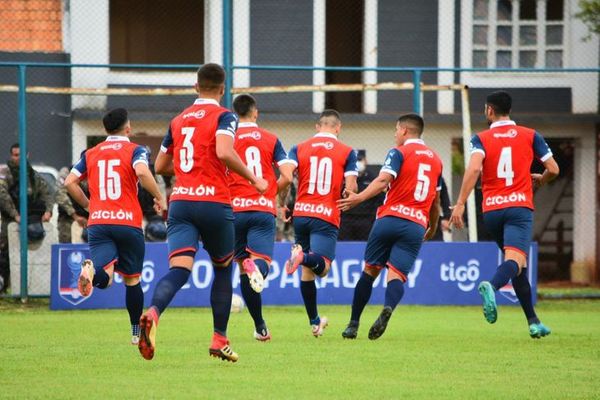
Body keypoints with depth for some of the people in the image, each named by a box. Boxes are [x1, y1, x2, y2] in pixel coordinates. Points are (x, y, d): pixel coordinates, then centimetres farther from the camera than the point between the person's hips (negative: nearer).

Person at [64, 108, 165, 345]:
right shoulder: (135, 150, 2)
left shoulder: (91, 154, 15)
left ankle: (91, 270, -47)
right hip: (128, 223, -2)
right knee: (132, 279, 13)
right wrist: (159, 197, -6)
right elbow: (142, 172, -19)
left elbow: (69, 182, 8)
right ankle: (137, 332, 18)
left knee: (104, 278, -13)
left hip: (98, 223, 2)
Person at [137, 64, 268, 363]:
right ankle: (219, 339, 18)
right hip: (214, 201, -3)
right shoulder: (223, 116, 0)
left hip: (180, 203, 3)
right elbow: (224, 151, -20)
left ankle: (153, 313, -43)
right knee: (223, 268, 18)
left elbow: (160, 166, 23)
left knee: (179, 269, -12)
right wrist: (254, 179, -8)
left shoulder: (178, 121, 17)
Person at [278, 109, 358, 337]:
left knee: (307, 271, 13)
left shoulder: (299, 149, 8)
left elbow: (286, 175, -8)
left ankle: (315, 322, 21)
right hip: (327, 216, -3)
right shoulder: (347, 152, 3)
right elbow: (351, 188, -5)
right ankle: (303, 257, -42)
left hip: (301, 213, 3)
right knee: (322, 267, -8)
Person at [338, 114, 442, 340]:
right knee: (396, 275, -5)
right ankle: (388, 308, -37)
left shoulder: (399, 152, 3)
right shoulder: (435, 159, 20)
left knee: (370, 270, 10)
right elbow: (436, 201, 28)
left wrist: (359, 198, -22)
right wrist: (433, 227, 40)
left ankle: (353, 324, 13)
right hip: (417, 226, 3)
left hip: (390, 218, -3)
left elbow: (383, 181, -15)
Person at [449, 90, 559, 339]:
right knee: (515, 261, -19)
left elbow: (474, 168, -13)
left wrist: (460, 204, -16)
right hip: (520, 206, -2)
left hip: (491, 210, 2)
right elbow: (553, 169, 8)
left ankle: (533, 322, 18)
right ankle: (491, 286, -52)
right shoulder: (530, 136, 9)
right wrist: (540, 180, 31)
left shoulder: (481, 139, 6)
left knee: (518, 265, 17)